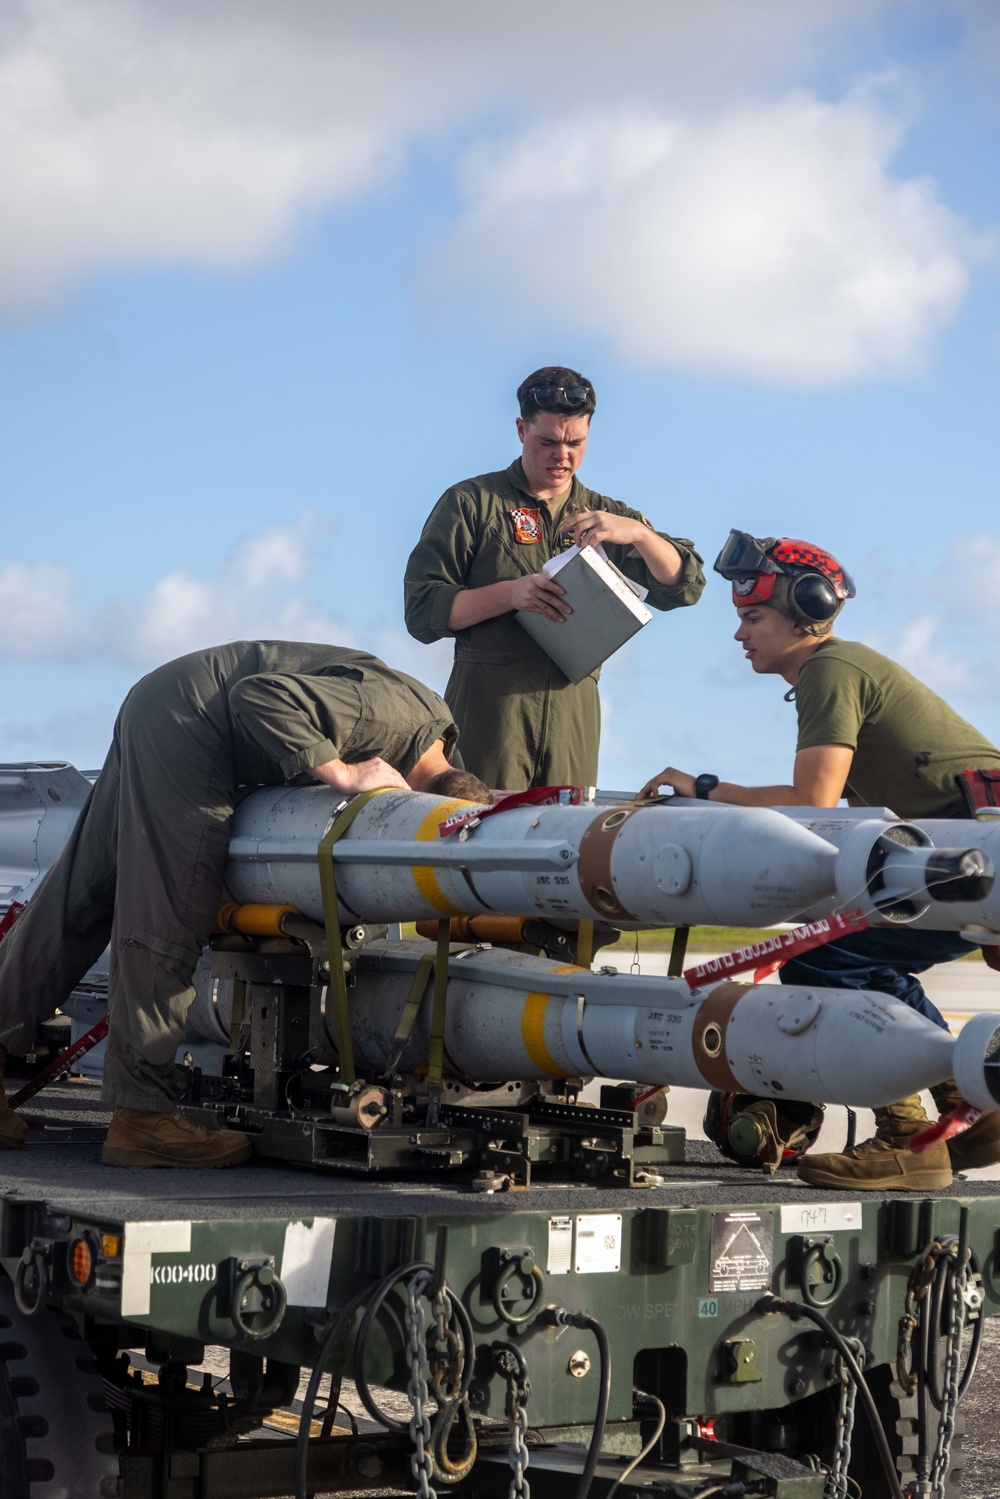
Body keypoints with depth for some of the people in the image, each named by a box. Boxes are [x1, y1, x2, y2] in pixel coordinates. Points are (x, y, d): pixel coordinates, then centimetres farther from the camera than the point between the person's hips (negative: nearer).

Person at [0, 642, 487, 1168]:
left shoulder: (442, 743, 3)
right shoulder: (393, 711, -26)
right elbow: (259, 695, -30)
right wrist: (342, 773, -28)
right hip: (179, 715, -9)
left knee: (84, 897, 11)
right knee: (167, 916, -10)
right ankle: (141, 1115, -9)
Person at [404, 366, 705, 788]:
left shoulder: (609, 517, 20)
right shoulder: (470, 503, 9)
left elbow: (684, 587, 8)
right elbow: (422, 611, 1)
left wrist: (638, 533, -11)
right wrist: (510, 593, -14)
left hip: (573, 713, 3)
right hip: (489, 705, -3)